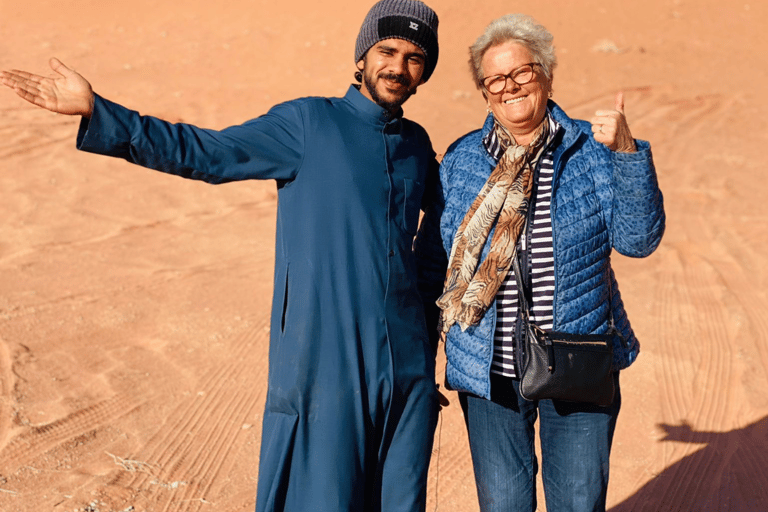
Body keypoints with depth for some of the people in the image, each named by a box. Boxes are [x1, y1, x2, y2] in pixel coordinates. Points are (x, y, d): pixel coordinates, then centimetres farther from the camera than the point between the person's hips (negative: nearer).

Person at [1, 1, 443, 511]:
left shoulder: (416, 143, 12)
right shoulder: (308, 123, -2)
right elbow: (200, 151, -6)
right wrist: (94, 111, -12)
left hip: (406, 368, 5)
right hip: (325, 359, -5)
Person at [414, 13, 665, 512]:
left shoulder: (592, 150, -1)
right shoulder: (461, 160, 2)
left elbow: (639, 239, -11)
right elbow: (433, 258, 8)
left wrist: (627, 152, -22)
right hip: (490, 371, 1)